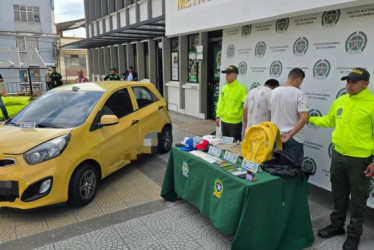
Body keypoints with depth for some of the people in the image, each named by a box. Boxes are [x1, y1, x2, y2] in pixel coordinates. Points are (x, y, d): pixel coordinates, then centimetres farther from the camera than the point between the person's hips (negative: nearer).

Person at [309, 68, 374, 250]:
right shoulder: (340, 101, 4)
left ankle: (354, 234, 29)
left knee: (357, 199, 11)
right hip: (338, 155, 6)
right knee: (339, 194, 20)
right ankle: (337, 225, 38)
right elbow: (328, 120, 20)